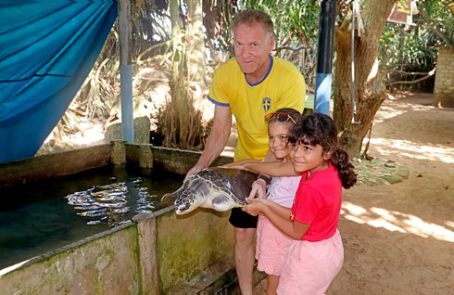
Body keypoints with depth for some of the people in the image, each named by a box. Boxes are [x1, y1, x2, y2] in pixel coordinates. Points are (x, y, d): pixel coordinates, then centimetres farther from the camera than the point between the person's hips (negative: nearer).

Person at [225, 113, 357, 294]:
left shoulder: (311, 190, -36)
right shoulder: (328, 166, -15)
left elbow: (296, 232, -19)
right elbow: (278, 169, -5)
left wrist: (263, 209, -11)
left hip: (312, 255, -7)